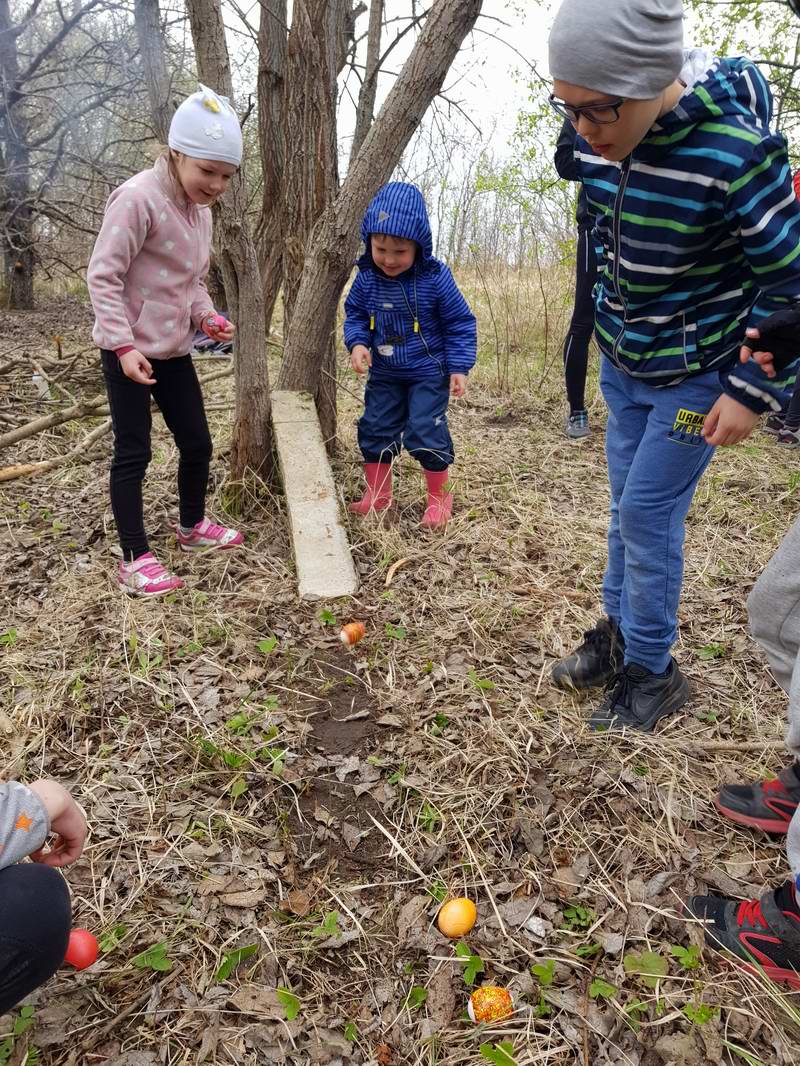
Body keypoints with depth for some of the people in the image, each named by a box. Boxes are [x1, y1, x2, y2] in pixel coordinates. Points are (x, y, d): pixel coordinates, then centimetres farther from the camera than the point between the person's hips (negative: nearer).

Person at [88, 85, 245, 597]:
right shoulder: (138, 198, -17)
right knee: (133, 453, -2)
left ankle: (193, 526, 34)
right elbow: (103, 275, -17)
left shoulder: (200, 210, 10)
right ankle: (135, 559, 7)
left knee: (198, 443, 13)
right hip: (129, 351, -8)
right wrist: (123, 345, -23)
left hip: (174, 350, 8)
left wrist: (208, 317, 0)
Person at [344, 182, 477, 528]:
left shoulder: (435, 278, -17)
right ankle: (377, 493, 27)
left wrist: (459, 367, -13)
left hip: (428, 374, -4)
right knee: (374, 429, 9)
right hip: (384, 374, 5)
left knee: (426, 432, -5)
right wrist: (357, 343, -13)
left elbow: (460, 323, -9)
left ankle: (439, 497, 14)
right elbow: (355, 314, 7)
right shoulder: (366, 278, -8)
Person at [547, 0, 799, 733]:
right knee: (628, 506, 14)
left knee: (646, 515, -4)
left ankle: (652, 671, 16)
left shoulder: (737, 153, -28)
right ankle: (619, 634, 32)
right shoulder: (598, 141, -8)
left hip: (695, 373, -6)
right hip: (623, 362, 6)